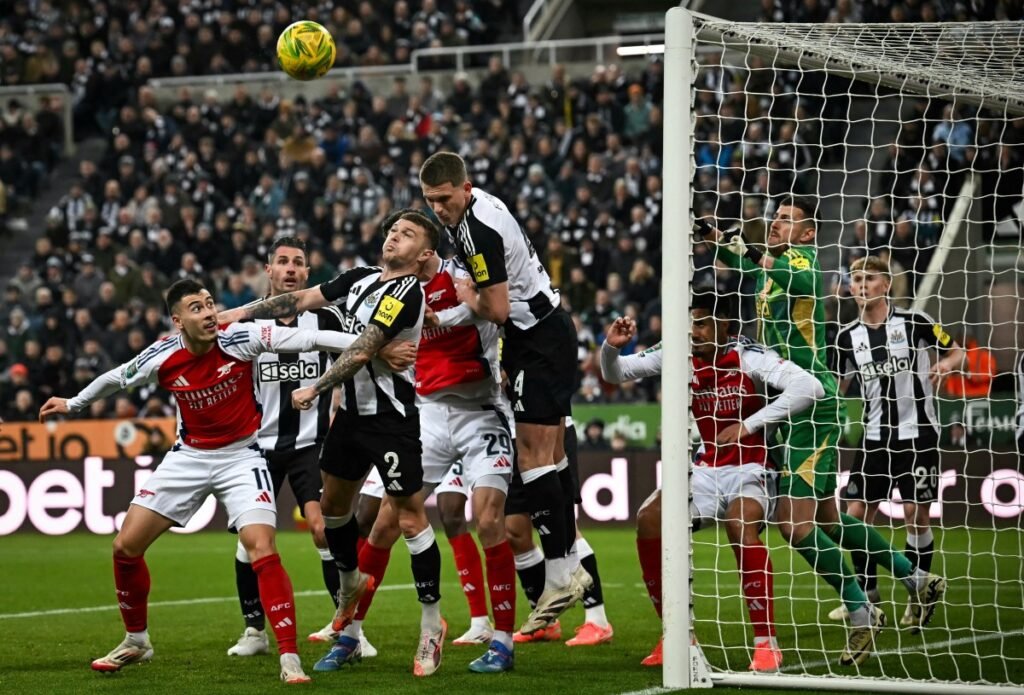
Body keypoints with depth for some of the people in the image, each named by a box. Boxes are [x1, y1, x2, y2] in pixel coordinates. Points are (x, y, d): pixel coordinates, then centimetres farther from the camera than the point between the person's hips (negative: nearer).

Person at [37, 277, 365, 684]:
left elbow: (306, 338, -27)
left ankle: (289, 658, -17)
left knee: (261, 548, -23)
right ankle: (136, 642, 26)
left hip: (241, 456, -4)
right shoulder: (162, 358, -12)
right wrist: (73, 404, 24)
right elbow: (116, 379, 9)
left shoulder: (239, 339, -20)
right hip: (189, 457, 4)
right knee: (126, 546, 3)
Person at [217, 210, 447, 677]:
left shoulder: (406, 294, -17)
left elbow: (362, 351, -20)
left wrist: (315, 389, -15)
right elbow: (304, 300, 15)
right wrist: (243, 312, 12)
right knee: (332, 503, 18)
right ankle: (350, 582, 43)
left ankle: (432, 622, 0)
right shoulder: (360, 279, 8)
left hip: (392, 417, -8)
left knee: (409, 517, -8)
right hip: (353, 411, 8)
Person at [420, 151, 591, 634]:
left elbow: (497, 309, -22)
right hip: (540, 335, 10)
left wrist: (469, 299, -4)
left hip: (542, 340, -10)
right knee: (549, 457, 10)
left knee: (533, 458, -12)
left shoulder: (479, 230, -23)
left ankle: (559, 574, -11)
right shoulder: (473, 206, 8)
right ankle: (571, 568, 13)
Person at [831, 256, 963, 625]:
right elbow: (837, 387, 15)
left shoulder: (915, 322, -5)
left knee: (916, 514, -3)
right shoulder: (847, 336, 5)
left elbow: (958, 352, 4)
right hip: (875, 438, 4)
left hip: (917, 433, -4)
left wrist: (947, 363, -18)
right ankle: (866, 595, 12)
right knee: (857, 512, -2)